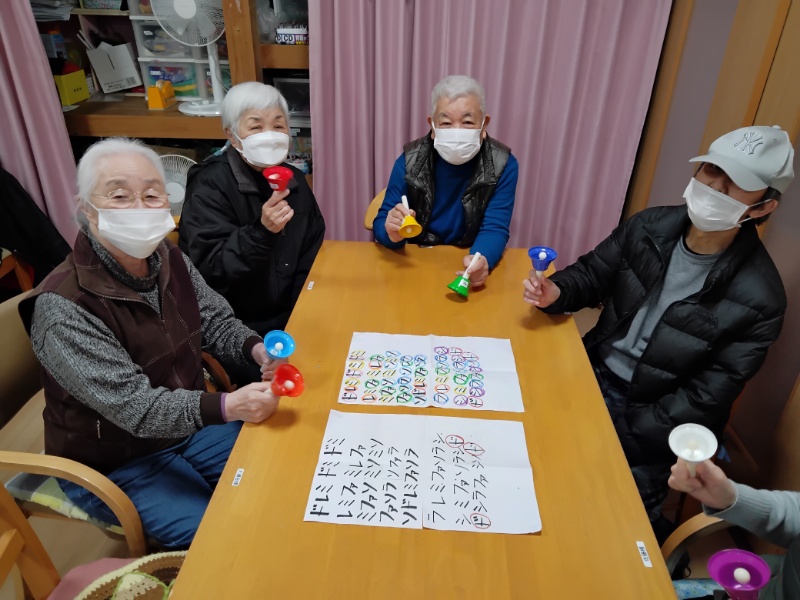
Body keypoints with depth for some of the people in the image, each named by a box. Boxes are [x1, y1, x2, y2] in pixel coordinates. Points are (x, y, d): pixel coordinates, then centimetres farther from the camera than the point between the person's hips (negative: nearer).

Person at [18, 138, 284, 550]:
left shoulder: (170, 259, -6)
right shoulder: (62, 307, -27)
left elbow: (216, 321, 4)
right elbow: (134, 407, -30)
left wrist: (257, 350, -17)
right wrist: (225, 407, -45)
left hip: (191, 421, 6)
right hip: (116, 463, -6)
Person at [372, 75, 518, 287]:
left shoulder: (503, 165, -8)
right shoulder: (409, 161, -7)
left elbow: (494, 228, -13)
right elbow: (381, 224, -4)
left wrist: (481, 259, -35)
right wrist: (392, 233, -28)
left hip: (469, 267, 0)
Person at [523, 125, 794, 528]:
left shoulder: (758, 299, -18)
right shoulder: (650, 227, -6)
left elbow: (704, 401, -16)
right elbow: (591, 276, 5)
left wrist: (621, 439, -21)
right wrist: (556, 293, -18)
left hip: (650, 416, -4)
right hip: (592, 374, 4)